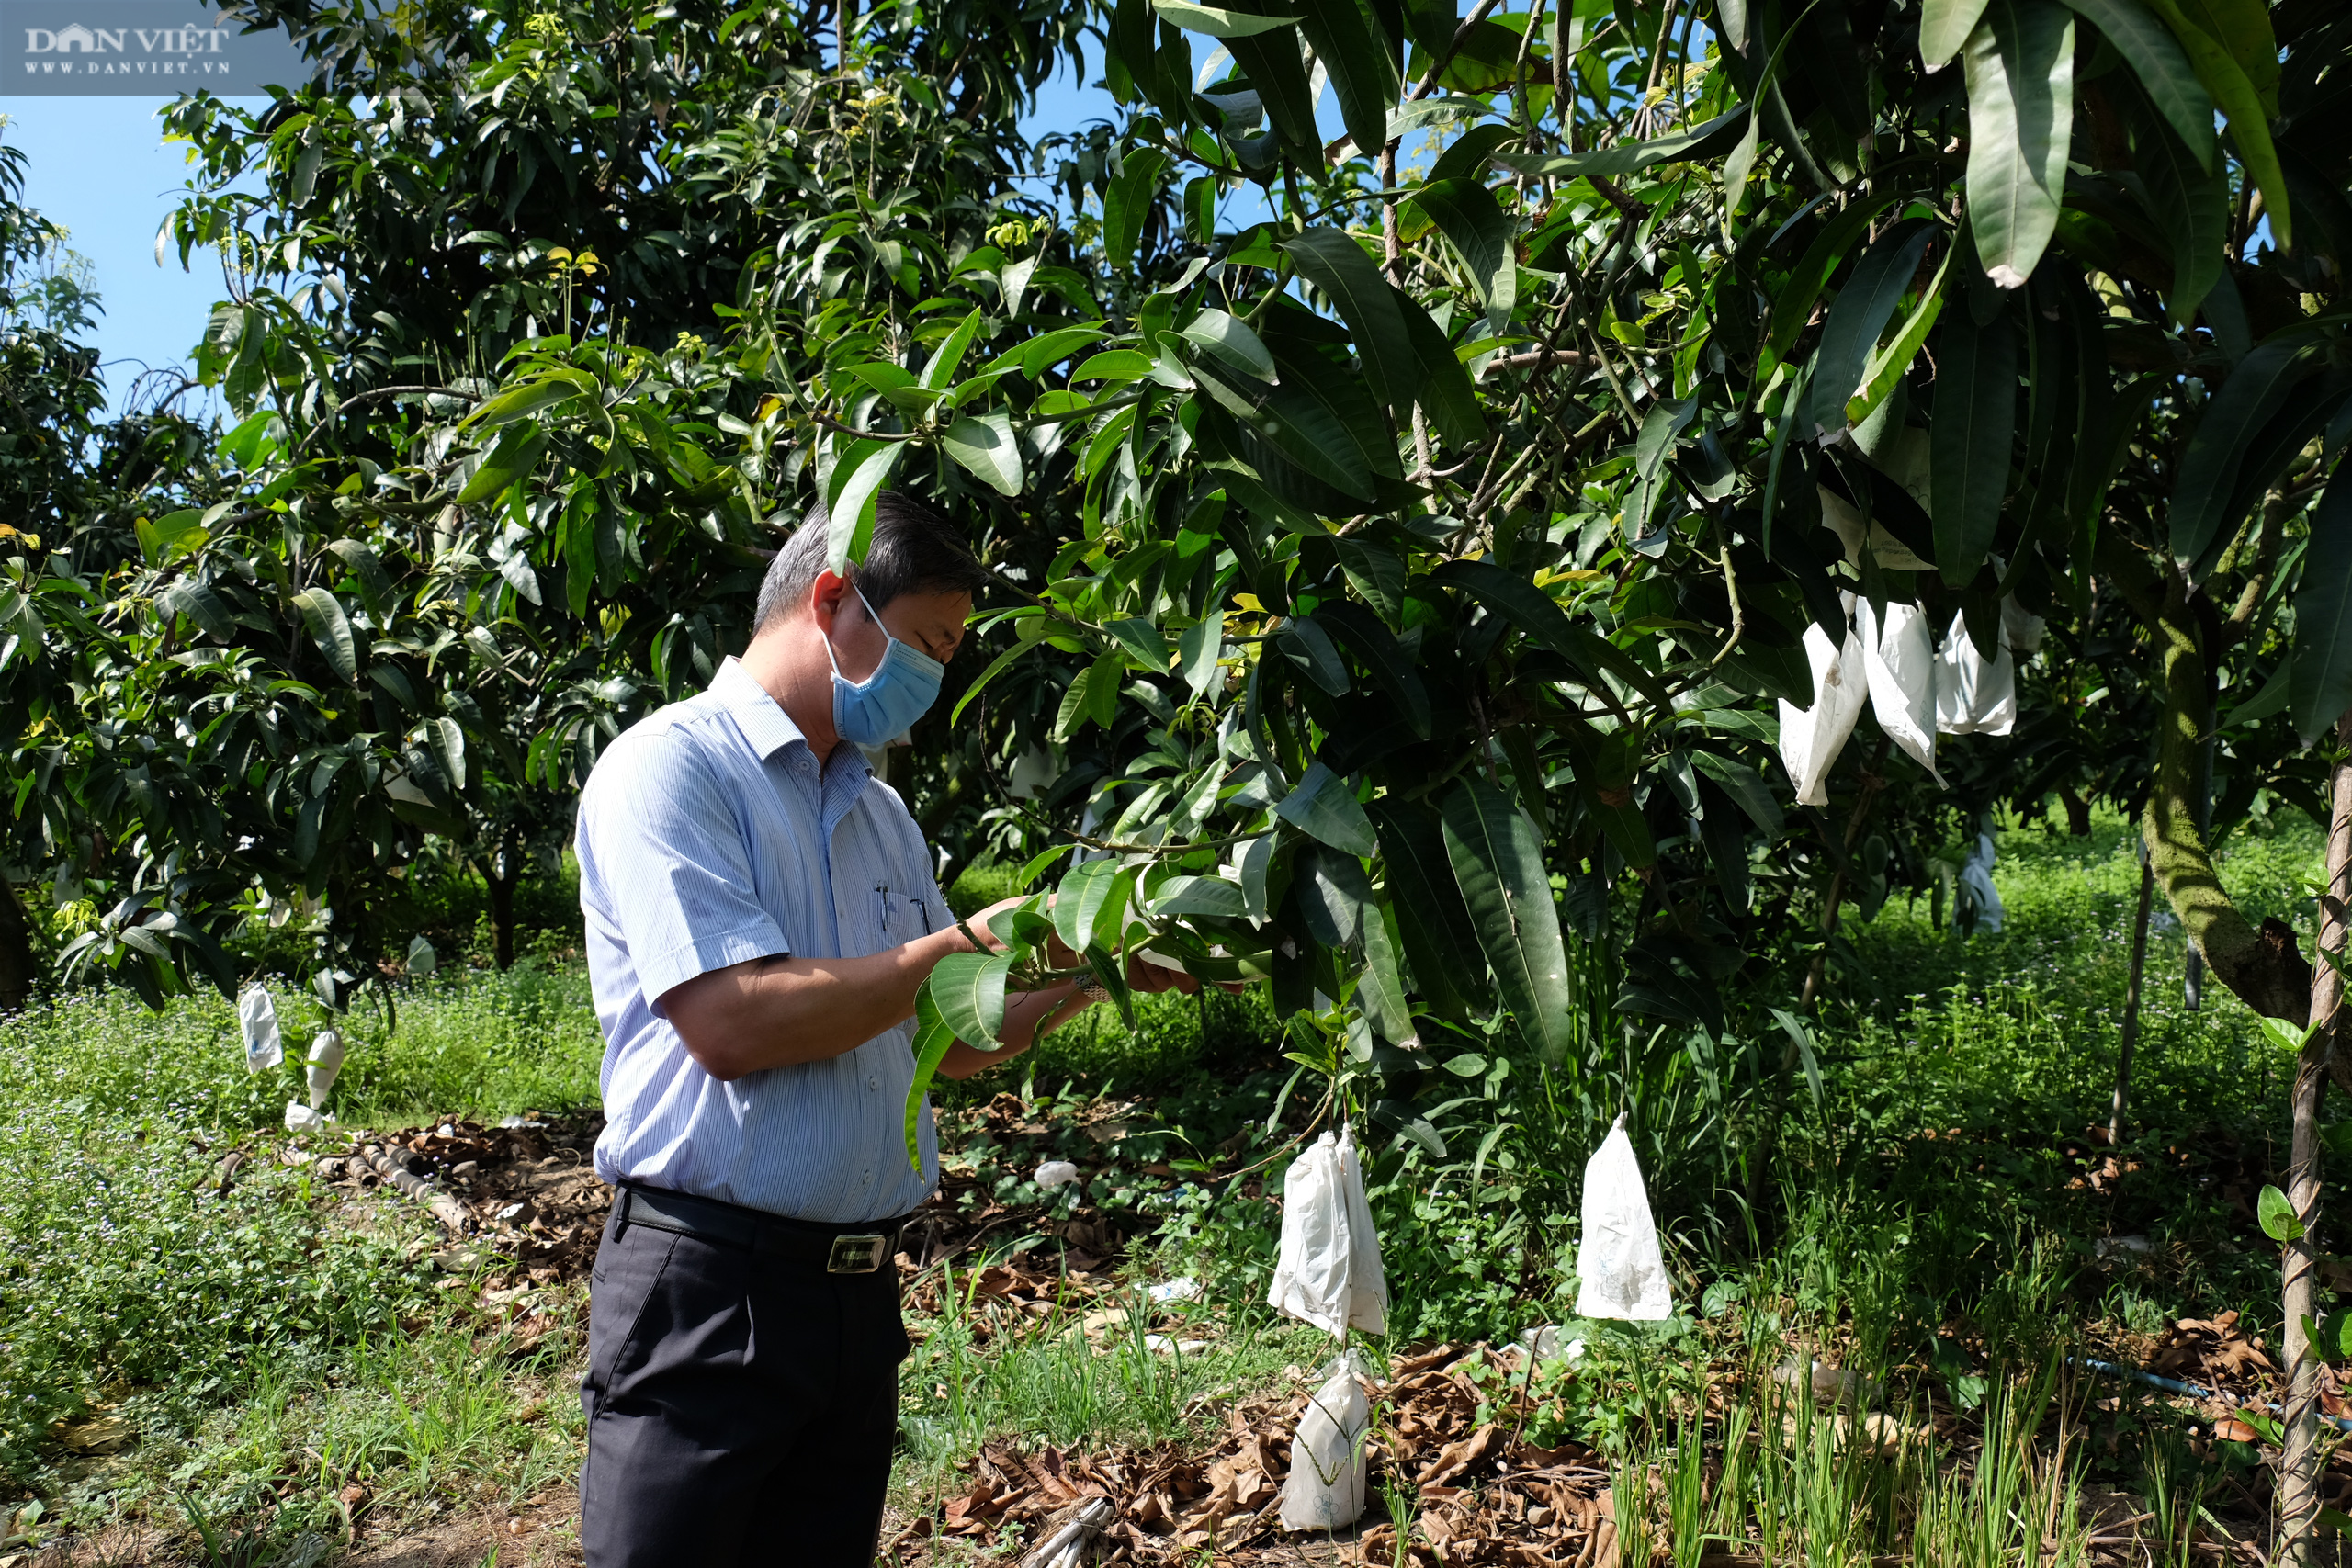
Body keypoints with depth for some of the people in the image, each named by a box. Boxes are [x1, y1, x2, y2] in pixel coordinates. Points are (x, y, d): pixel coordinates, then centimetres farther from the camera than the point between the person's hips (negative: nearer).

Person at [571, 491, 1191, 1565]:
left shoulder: (882, 813, 14)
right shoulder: (670, 767, -10)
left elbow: (956, 1042, 19)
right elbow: (730, 1022, -22)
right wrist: (968, 942, -15)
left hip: (861, 1283, 8)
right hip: (710, 1285, -7)